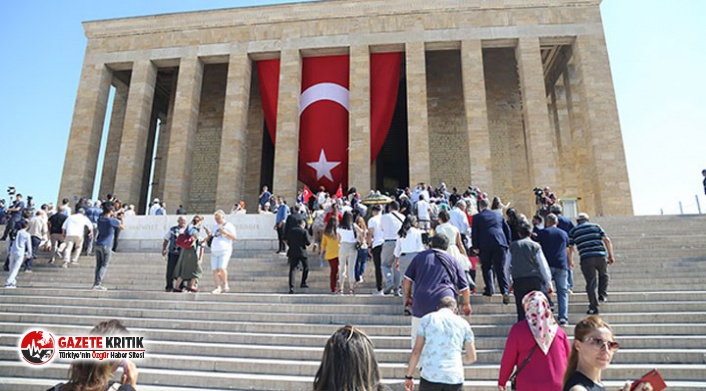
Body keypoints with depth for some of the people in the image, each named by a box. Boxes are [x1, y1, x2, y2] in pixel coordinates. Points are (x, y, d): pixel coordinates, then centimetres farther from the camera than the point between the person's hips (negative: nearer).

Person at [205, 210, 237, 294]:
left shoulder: (229, 226, 4)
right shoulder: (215, 227, 23)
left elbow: (234, 237, -4)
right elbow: (210, 237, 30)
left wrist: (224, 232, -14)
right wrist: (209, 236, 8)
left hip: (224, 250, -6)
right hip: (214, 251, 6)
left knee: (222, 268, -18)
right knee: (215, 270, -2)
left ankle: (225, 284, 1)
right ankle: (218, 287, 1)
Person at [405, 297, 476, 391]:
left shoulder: (427, 319, 8)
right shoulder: (463, 323, 12)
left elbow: (416, 351, 3)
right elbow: (472, 357, 14)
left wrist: (409, 376, 10)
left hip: (430, 377, -1)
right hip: (454, 379, 1)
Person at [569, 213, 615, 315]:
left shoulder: (573, 231, 13)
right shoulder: (596, 226, 15)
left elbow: (570, 249, 12)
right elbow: (607, 240, 6)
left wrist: (570, 261, 25)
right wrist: (611, 256, 9)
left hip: (586, 259, -1)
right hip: (600, 256, 1)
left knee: (590, 283, 3)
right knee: (603, 275, 29)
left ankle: (594, 307, 2)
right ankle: (602, 294, 20)